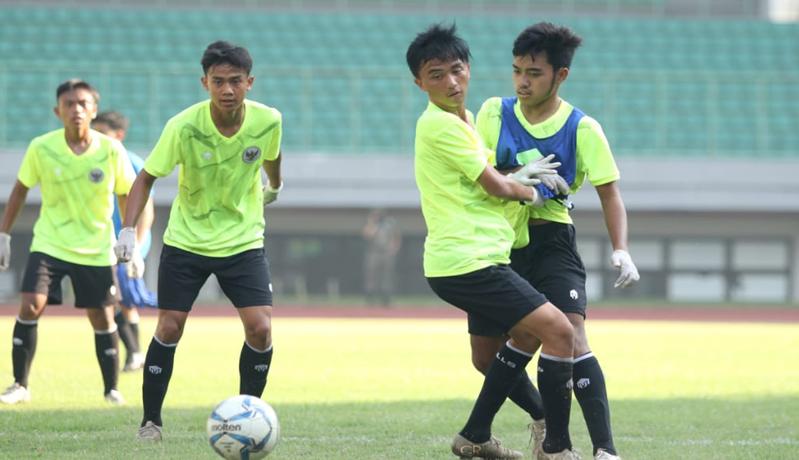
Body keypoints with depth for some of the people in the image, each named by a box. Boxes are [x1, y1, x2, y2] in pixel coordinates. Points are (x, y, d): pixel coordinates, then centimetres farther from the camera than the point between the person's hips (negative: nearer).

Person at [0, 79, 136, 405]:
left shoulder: (112, 151, -11)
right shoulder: (42, 148, -11)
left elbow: (128, 198, 1)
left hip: (96, 250, 0)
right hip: (49, 244, 0)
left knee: (102, 318, 4)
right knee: (30, 306, -15)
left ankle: (112, 388, 21)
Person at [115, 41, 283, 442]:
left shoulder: (267, 121, -15)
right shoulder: (183, 127, -21)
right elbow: (146, 178, -13)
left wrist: (274, 188, 29)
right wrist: (128, 230, -25)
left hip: (243, 240, 1)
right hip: (186, 240, -1)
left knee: (260, 329, -12)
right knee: (169, 329, -1)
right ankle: (151, 421, 13)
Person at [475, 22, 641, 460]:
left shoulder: (582, 129, -5)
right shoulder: (494, 113, 1)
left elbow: (609, 193, -3)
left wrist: (621, 250, -19)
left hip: (551, 245, -3)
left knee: (570, 337, -23)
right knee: (486, 356, 7)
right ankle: (544, 418, 32)